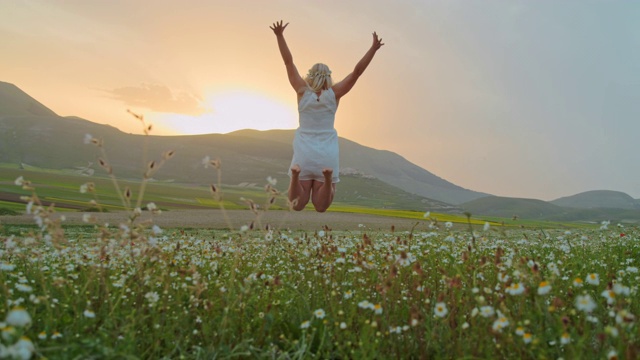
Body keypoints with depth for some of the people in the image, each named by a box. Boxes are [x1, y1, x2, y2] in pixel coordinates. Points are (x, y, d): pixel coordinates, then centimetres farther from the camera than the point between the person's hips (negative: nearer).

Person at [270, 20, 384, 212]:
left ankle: (296, 175, -30)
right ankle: (327, 177, -31)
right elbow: (357, 72, -6)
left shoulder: (303, 91, -3)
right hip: (327, 154, 0)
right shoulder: (334, 93, -4)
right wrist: (373, 48, -2)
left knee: (297, 205, 4)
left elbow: (289, 62, -1)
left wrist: (279, 35, 0)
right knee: (321, 207, 4)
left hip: (304, 152, 0)